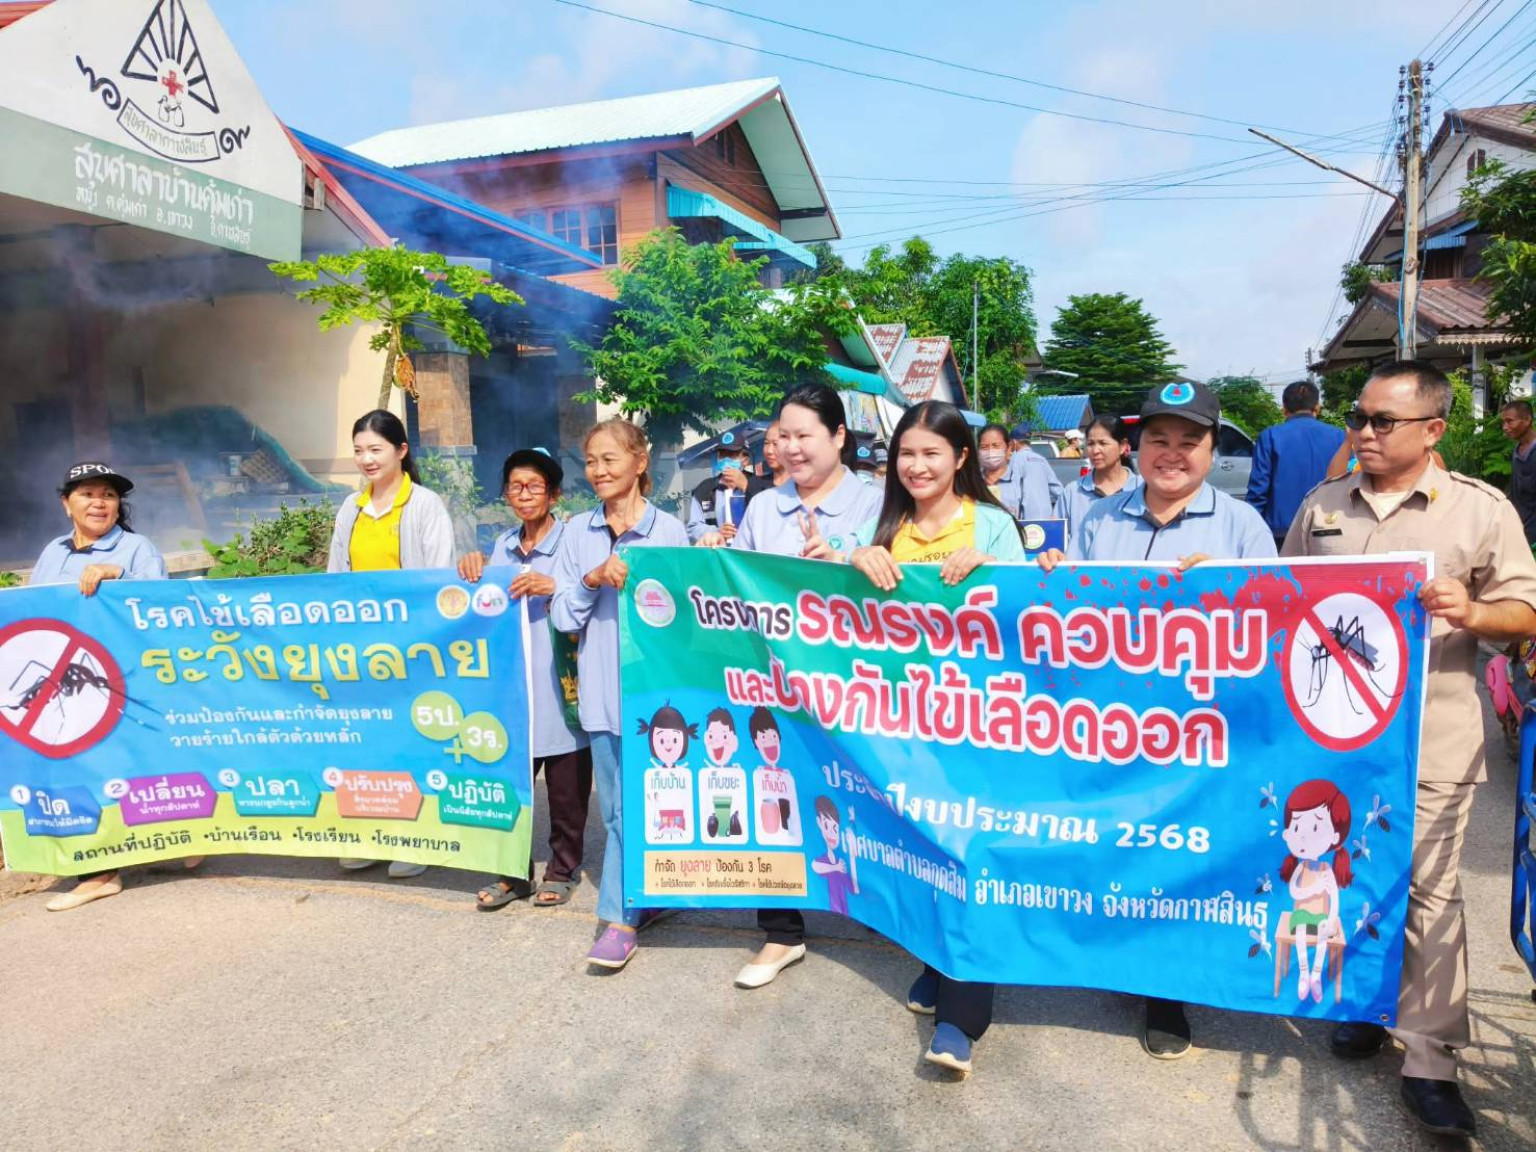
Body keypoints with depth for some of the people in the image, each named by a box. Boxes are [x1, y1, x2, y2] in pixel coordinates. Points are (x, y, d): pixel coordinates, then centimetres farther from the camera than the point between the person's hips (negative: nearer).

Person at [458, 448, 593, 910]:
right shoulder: (502, 546, 13)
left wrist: (552, 587, -26)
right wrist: (473, 571, 3)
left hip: (561, 684, -4)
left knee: (567, 789, 8)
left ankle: (562, 871, 26)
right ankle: (513, 873, 23)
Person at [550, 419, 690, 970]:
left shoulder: (669, 530, -3)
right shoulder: (578, 533, 7)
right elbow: (563, 615, 3)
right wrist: (592, 581, -13)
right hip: (601, 687, 4)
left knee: (634, 805, -2)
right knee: (615, 806, 12)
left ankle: (620, 918, 7)